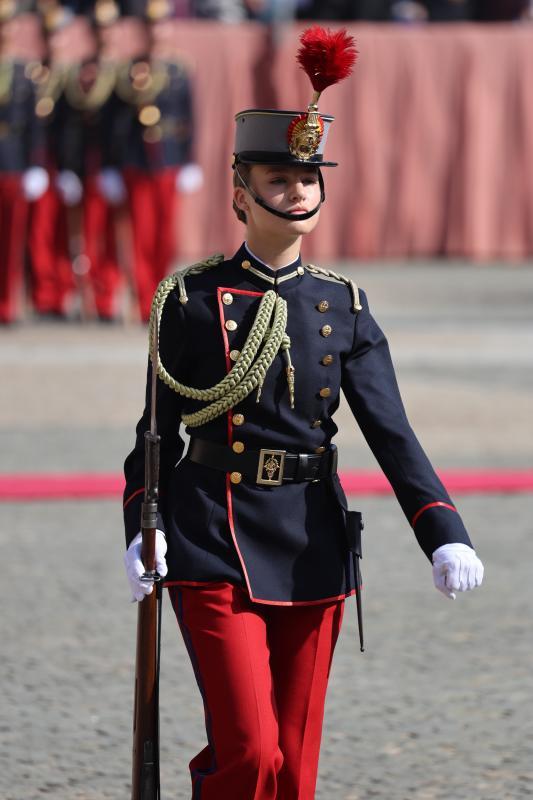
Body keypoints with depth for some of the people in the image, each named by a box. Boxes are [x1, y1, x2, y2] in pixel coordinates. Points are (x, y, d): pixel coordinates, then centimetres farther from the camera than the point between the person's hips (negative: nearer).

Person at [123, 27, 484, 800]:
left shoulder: (343, 307, 7)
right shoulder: (192, 300, -1)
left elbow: (392, 433, 1)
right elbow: (158, 428, 2)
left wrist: (445, 535, -11)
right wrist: (142, 529, -12)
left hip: (312, 552, 4)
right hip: (215, 550, -4)